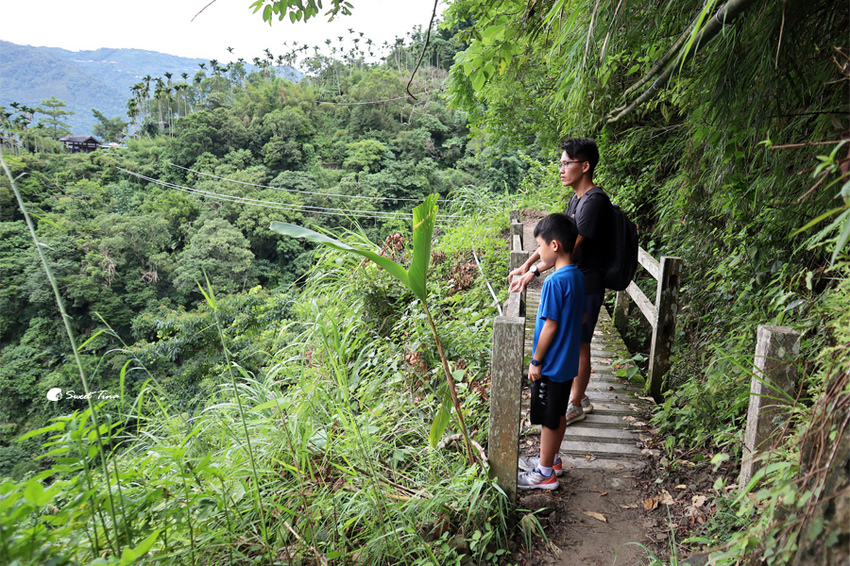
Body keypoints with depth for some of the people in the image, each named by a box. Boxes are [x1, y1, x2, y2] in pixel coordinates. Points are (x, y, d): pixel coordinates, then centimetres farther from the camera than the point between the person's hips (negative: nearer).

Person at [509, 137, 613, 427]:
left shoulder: (595, 201, -21)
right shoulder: (576, 198, 11)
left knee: (578, 345, 2)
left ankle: (575, 406, 16)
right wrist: (525, 265, 10)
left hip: (585, 286, -9)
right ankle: (578, 396, 33)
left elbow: (569, 247, -25)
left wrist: (535, 271, -21)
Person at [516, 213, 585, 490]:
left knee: (548, 419, 5)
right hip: (568, 362, 9)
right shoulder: (577, 276, 3)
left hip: (551, 364, -9)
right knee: (558, 415, 21)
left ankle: (545, 473, 19)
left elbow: (550, 325, -22)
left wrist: (535, 361, -14)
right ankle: (549, 459, 37)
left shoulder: (555, 282, -24)